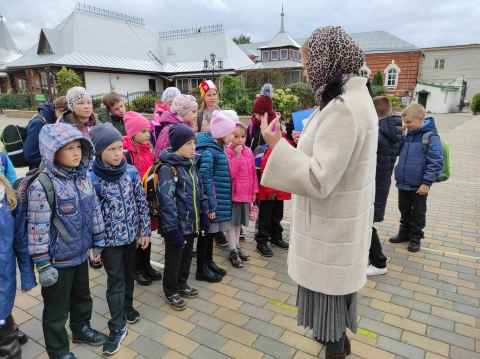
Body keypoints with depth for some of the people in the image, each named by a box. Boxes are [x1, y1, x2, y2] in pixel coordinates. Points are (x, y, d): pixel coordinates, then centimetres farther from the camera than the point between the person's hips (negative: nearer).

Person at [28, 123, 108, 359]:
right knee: (56, 308, 14)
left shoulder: (84, 176, -2)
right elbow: (38, 228, -20)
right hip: (58, 258, -6)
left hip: (81, 253, 6)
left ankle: (81, 329, 51)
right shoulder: (42, 185, -22)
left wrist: (98, 242, 10)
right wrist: (43, 264, -17)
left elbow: (95, 211, 6)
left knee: (82, 296, 26)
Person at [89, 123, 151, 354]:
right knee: (116, 280, 4)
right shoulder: (92, 178, -17)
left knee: (129, 273, 20)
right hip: (109, 239, -4)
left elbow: (141, 202, 0)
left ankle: (127, 307, 44)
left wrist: (145, 230, 1)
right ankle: (117, 328, 18)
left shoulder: (131, 172, -6)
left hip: (130, 234, 4)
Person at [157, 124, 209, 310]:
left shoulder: (191, 165, 7)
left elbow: (199, 192, 13)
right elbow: (167, 201, -23)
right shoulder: (168, 168, -18)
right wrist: (172, 228, -25)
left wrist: (204, 216, 11)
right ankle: (171, 291, 28)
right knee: (174, 259, 9)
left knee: (187, 256, 21)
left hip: (191, 222, 7)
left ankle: (182, 284, 40)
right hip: (177, 225, -7)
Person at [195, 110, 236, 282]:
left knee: (211, 233, 20)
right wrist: (210, 206, -20)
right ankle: (201, 270, 20)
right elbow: (205, 181, -23)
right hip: (211, 202, -9)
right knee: (205, 234, 5)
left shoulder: (218, 149, 9)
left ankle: (209, 263, 35)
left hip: (218, 200, 9)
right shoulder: (209, 153, -21)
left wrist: (214, 203, 17)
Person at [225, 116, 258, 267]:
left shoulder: (248, 151, 5)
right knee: (232, 222, 5)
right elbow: (230, 174, -23)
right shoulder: (227, 152, -14)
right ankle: (233, 252, 15)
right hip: (233, 192, -6)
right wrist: (236, 156, -25)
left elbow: (253, 172, 10)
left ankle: (237, 247, 33)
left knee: (239, 221, 18)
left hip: (245, 192, 6)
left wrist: (254, 191, 9)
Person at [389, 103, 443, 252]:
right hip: (403, 183, 6)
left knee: (418, 213, 12)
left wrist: (427, 182, -19)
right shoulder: (408, 134, 3)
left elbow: (435, 163, -18)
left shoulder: (431, 137, -16)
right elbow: (398, 151, 14)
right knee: (404, 210, 20)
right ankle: (404, 232, 36)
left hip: (419, 185, -6)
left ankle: (415, 237, 27)